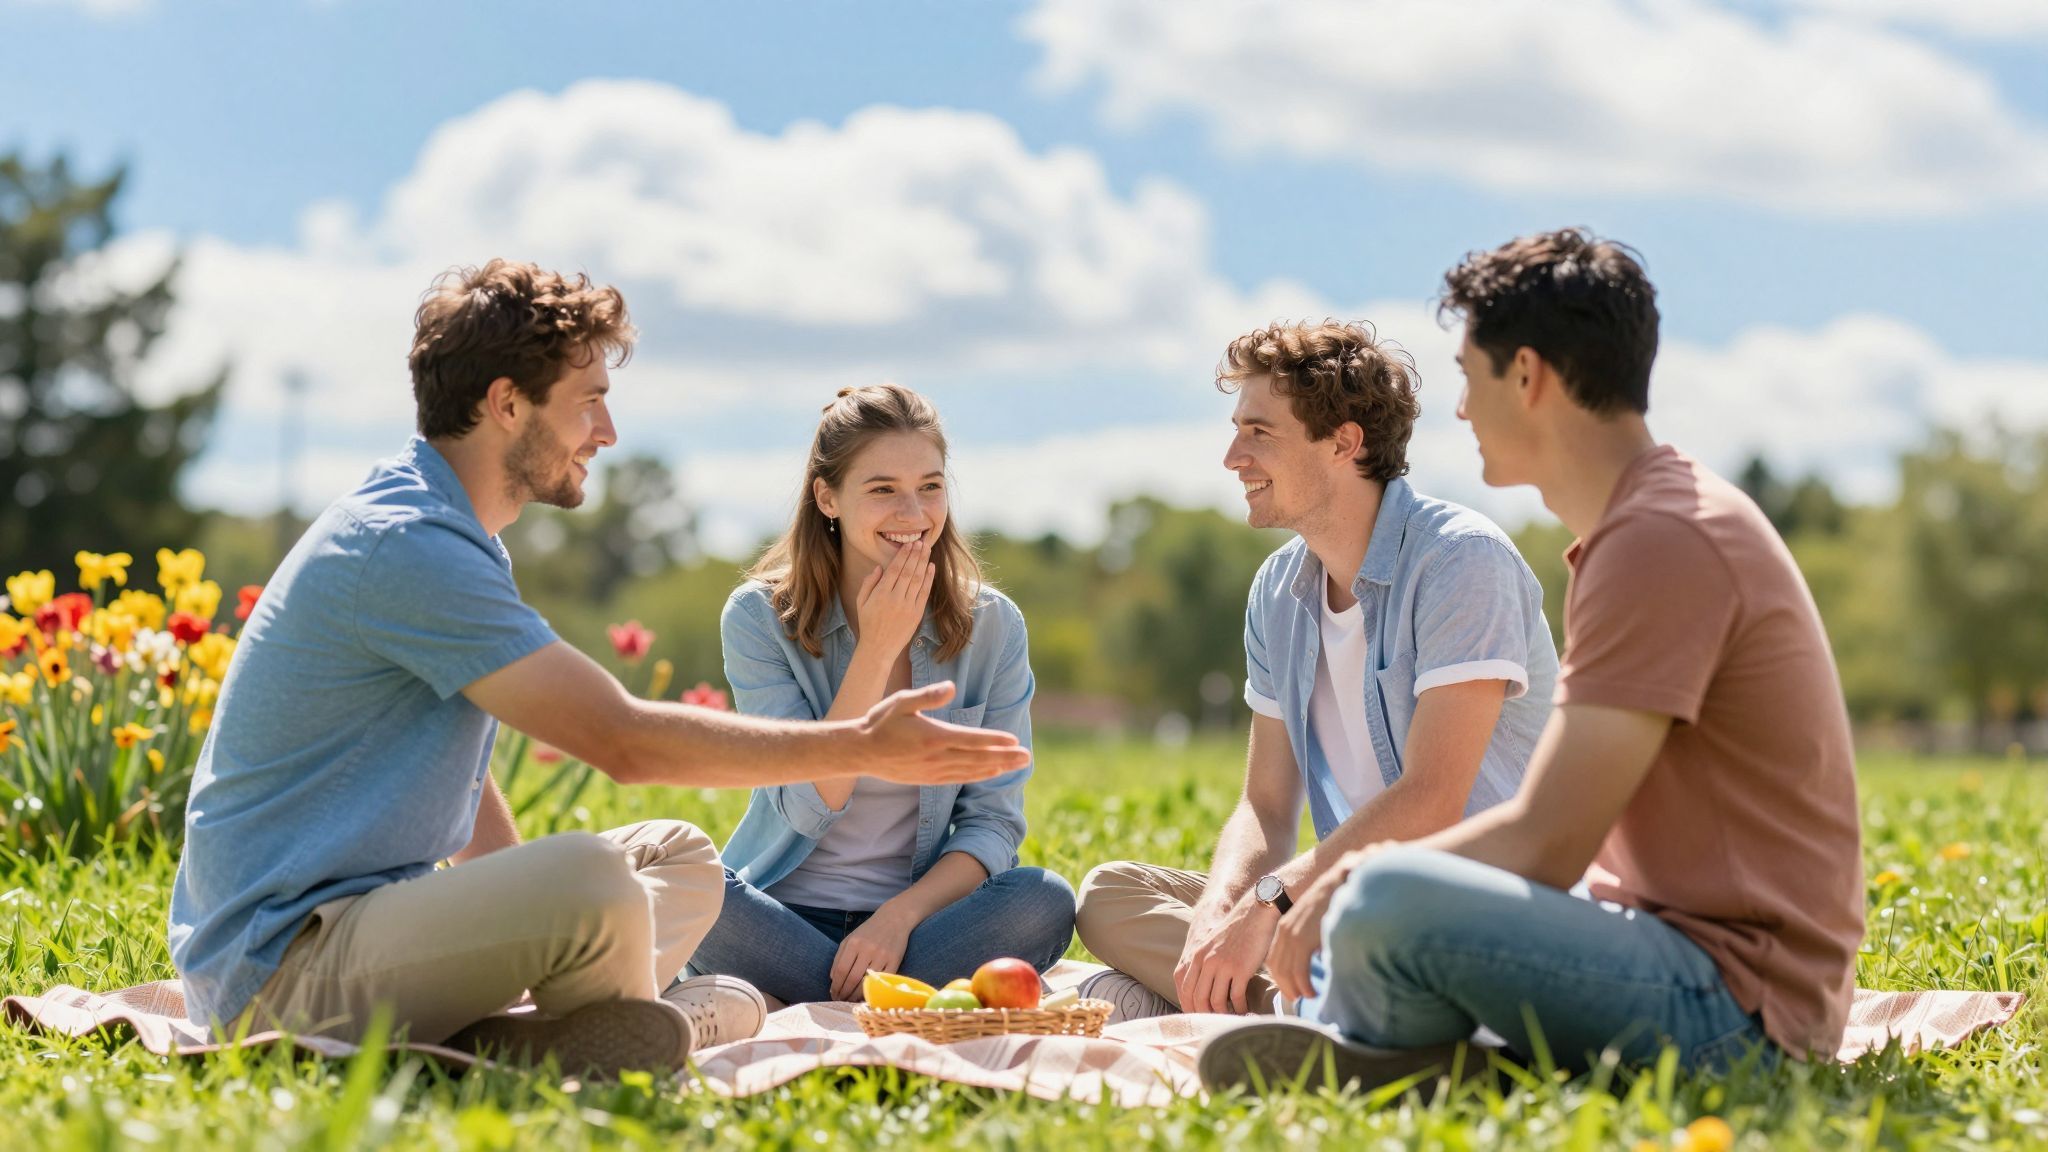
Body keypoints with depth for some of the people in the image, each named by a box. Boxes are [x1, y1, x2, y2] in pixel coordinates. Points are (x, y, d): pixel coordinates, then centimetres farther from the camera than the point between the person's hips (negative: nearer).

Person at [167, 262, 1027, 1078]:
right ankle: (651, 1027, 0)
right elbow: (624, 741, -21)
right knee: (591, 878, -34)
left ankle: (458, 1041, -10)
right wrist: (858, 748, -14)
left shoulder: (441, 534, 15)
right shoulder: (407, 546, -19)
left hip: (373, 911, 11)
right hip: (278, 961, -11)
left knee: (679, 858, 13)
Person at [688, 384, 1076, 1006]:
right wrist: (877, 649, -18)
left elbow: (993, 821, -1)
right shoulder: (759, 619, -6)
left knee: (1046, 901, -28)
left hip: (920, 914, 1)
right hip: (782, 918, -1)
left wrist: (900, 916, -19)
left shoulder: (992, 627, -1)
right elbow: (808, 808, -13)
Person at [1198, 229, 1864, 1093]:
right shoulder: (1643, 521, 15)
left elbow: (1545, 844, -23)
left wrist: (1357, 881, -8)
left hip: (1734, 1003, -11)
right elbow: (1568, 825, 16)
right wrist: (1359, 878, 4)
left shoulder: (1663, 541, -19)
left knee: (1385, 903, -30)